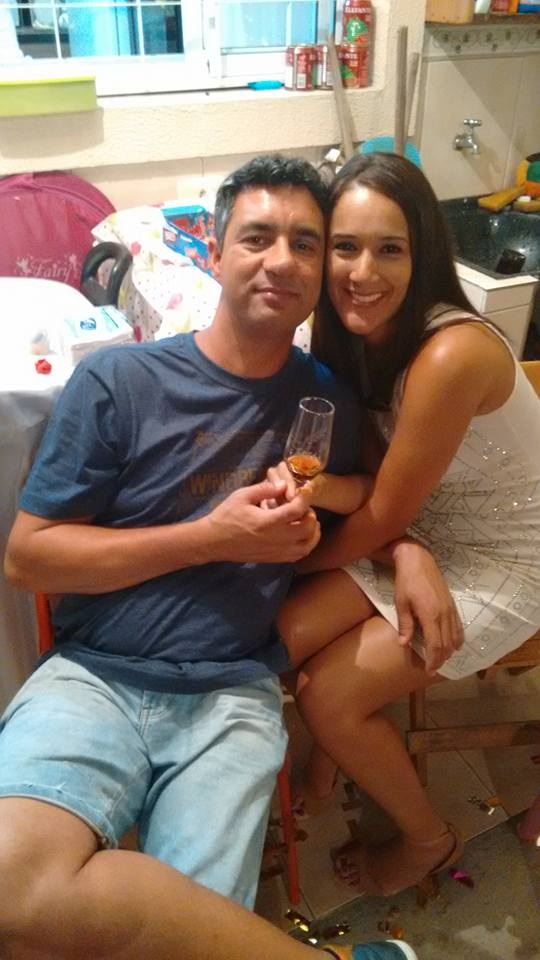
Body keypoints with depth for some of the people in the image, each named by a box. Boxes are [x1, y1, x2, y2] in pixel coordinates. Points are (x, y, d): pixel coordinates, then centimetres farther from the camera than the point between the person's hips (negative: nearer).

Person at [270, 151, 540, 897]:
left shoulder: (451, 355, -31)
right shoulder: (359, 336, -6)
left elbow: (383, 517, -23)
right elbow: (377, 480, -4)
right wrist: (316, 487, -26)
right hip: (419, 537, 7)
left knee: (329, 695, -10)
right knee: (282, 635, -8)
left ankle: (428, 838, 19)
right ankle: (329, 752, 24)